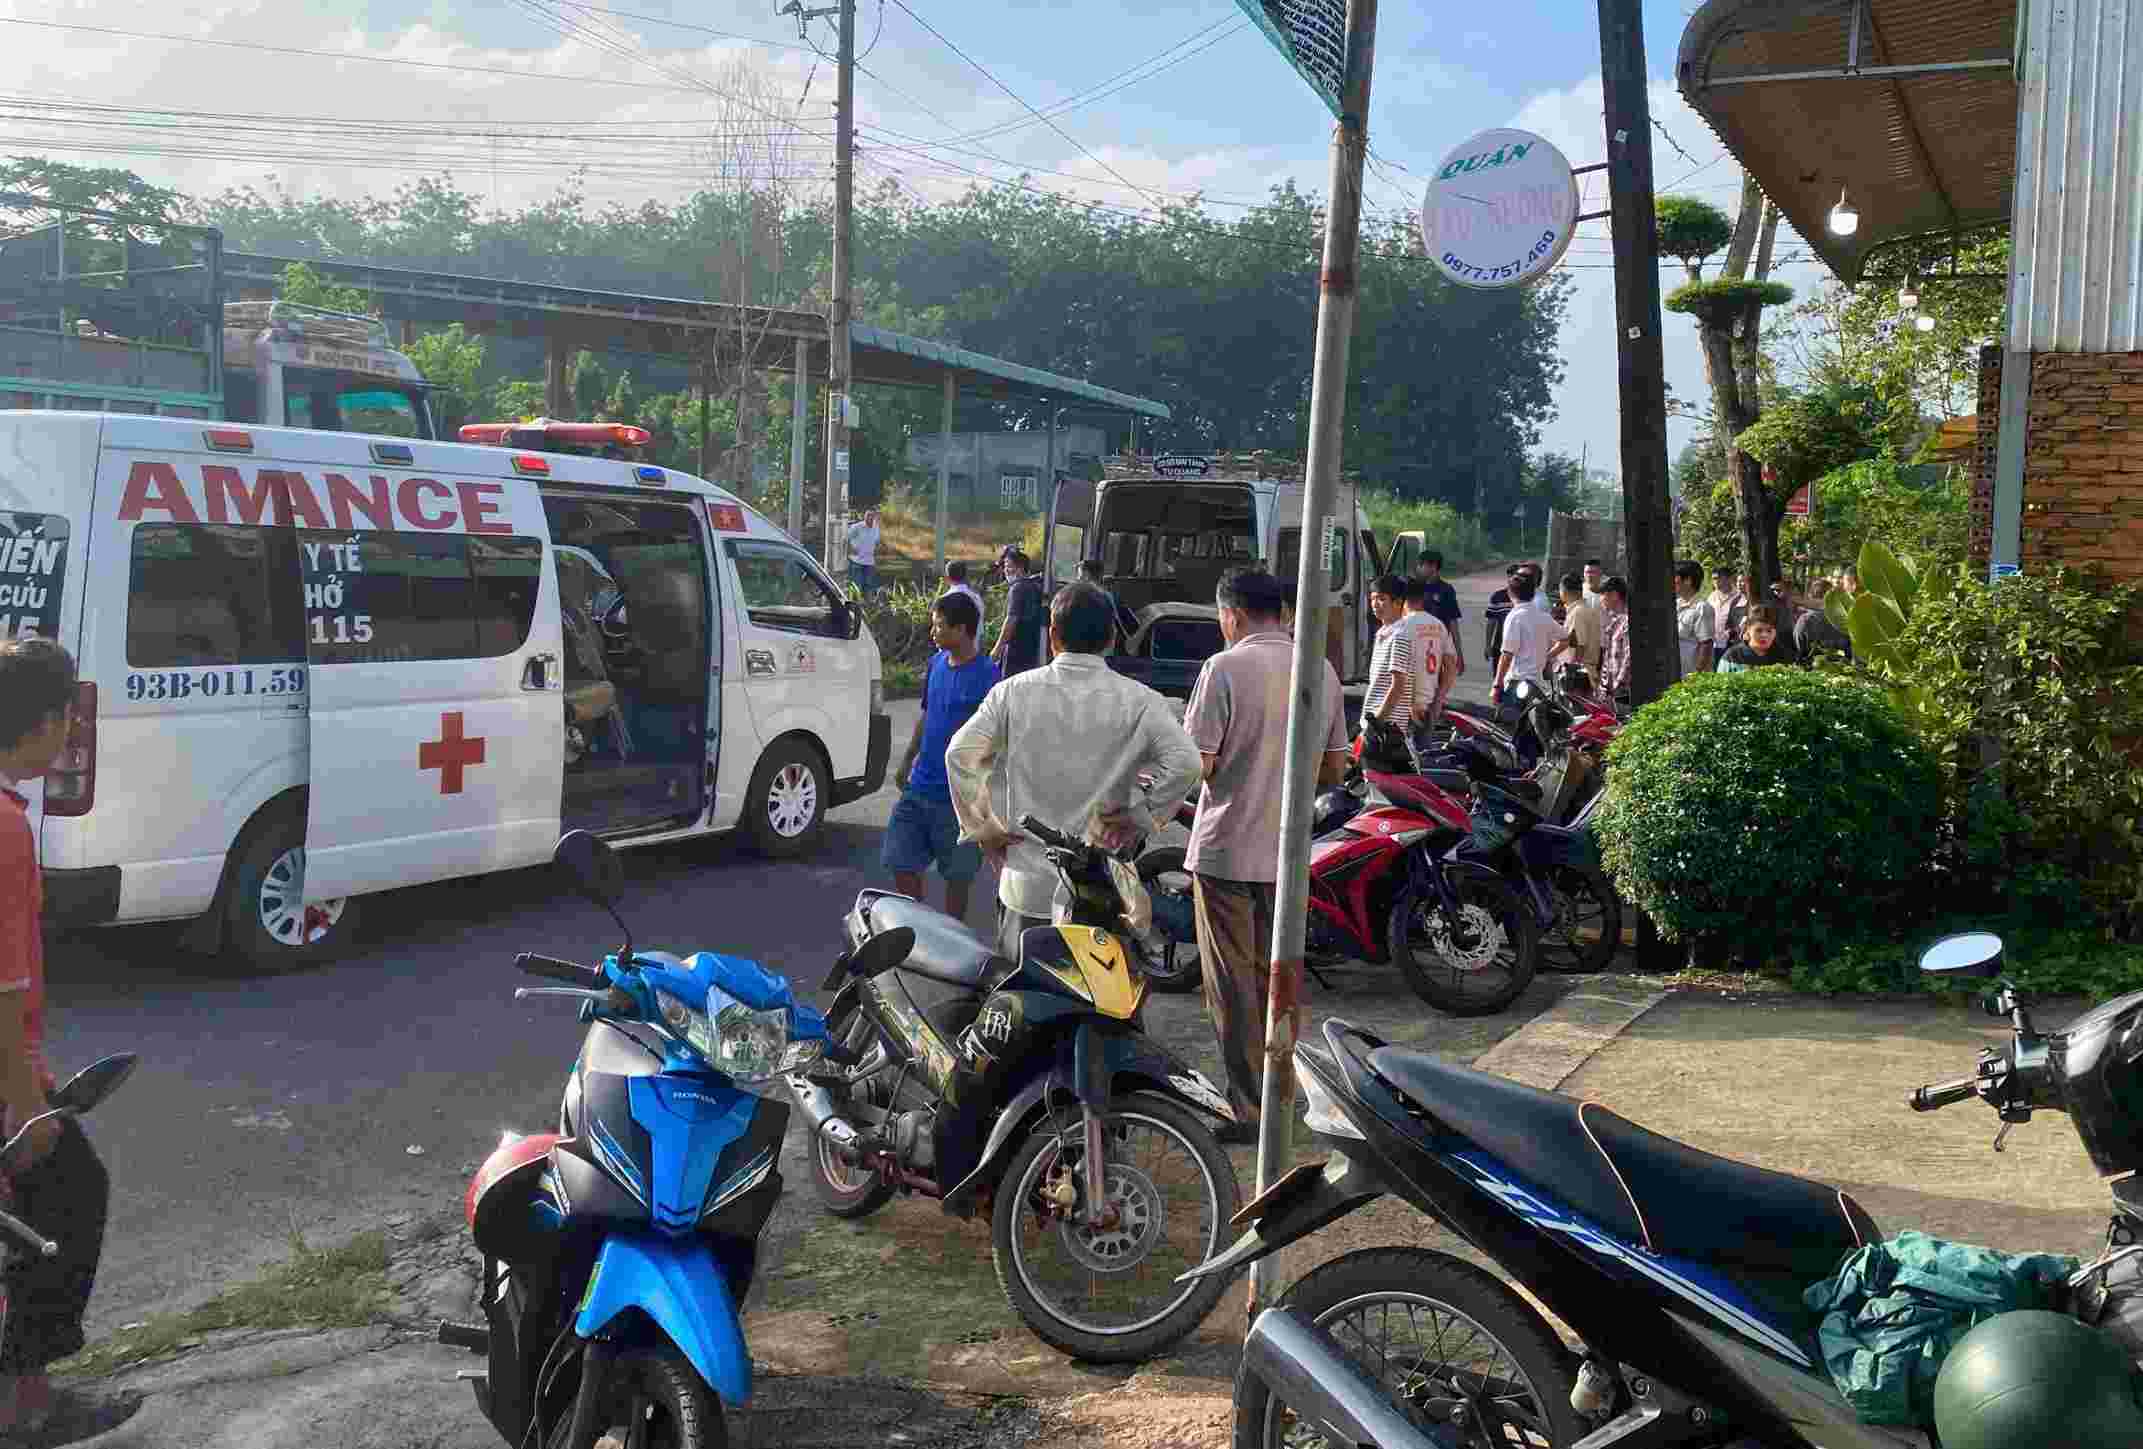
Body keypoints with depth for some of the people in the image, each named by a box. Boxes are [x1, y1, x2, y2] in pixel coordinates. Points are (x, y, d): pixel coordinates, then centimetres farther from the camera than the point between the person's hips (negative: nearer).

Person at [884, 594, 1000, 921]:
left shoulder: (986, 675, -15)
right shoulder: (936, 663, 6)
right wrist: (907, 760, 20)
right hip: (919, 787, 7)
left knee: (957, 875, 7)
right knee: (901, 863, 9)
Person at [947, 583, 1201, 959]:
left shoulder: (1015, 692, -2)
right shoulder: (1137, 701, -5)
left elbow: (960, 752, -7)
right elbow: (1185, 763, -15)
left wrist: (982, 826, 1)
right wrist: (1139, 818, -4)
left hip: (1027, 883, 1)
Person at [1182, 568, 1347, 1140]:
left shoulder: (1225, 668, -13)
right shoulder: (1321, 672, 4)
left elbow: (1197, 764, -16)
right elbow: (1333, 770, 10)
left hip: (1227, 851, -5)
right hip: (1289, 854, 6)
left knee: (1235, 986, 2)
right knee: (1279, 981, 17)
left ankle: (1248, 1111, 6)